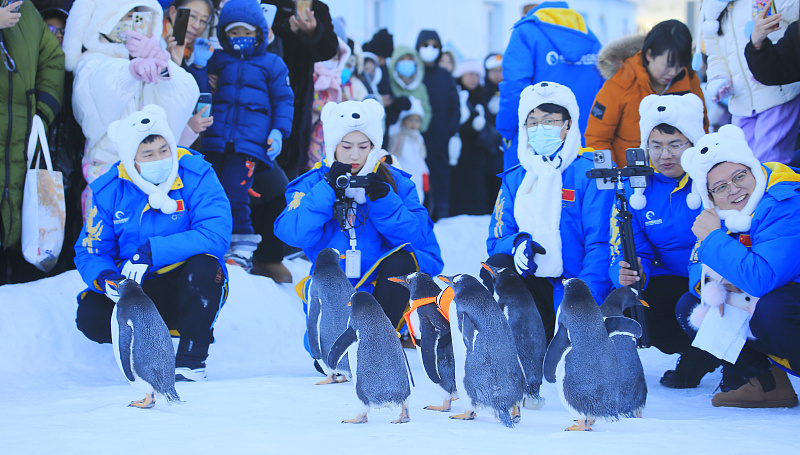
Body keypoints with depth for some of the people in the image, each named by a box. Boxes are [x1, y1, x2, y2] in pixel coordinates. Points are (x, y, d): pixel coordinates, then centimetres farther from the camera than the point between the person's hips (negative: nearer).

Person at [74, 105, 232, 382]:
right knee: (91, 315, -24)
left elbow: (216, 235, -26)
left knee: (203, 265, -34)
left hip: (188, 291, -2)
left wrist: (152, 252, -33)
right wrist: (104, 277, -26)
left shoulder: (196, 177, -12)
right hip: (139, 294, 2)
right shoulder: (110, 191, -2)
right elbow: (90, 251, -1)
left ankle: (191, 359, -19)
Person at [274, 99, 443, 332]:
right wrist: (329, 189, -17)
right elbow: (294, 234, -13)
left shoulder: (395, 182, 5)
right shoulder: (312, 183, 5)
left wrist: (384, 199, -19)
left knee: (403, 259, -30)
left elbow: (418, 237, -8)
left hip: (385, 286, 1)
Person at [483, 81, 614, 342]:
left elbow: (601, 245, -12)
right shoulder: (515, 179, 13)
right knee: (495, 267, -26)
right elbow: (497, 239, 10)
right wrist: (517, 243, -16)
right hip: (534, 281, 5)